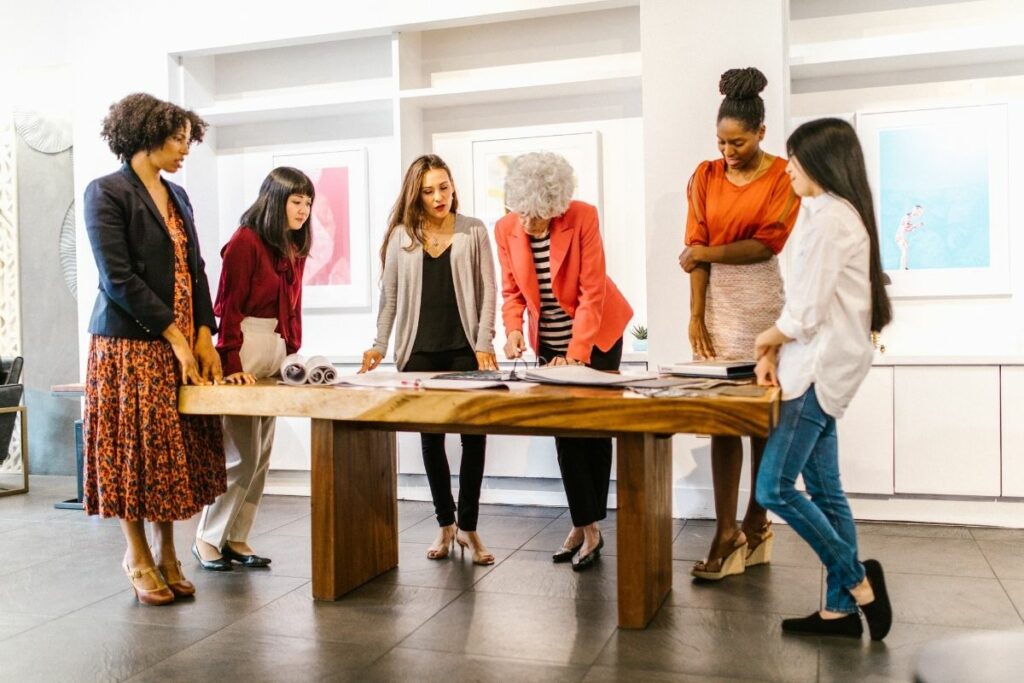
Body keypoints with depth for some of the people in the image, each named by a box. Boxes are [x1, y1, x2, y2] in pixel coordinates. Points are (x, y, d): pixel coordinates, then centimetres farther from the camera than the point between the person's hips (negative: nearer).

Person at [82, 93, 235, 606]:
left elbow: (195, 271, 12)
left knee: (174, 449, 8)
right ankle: (138, 557, 17)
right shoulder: (107, 192, -7)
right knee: (135, 448, 2)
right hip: (130, 343, -6)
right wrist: (175, 336, -14)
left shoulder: (178, 197, 14)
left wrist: (204, 335, 0)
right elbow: (118, 279, -14)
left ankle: (166, 553, 19)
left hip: (183, 343, 6)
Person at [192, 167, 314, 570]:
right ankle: (207, 538, 10)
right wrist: (232, 365, -17)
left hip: (277, 352, 8)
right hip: (245, 352, -8)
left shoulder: (294, 248, 14)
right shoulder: (245, 241, -9)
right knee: (242, 454, -5)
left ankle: (236, 539, 18)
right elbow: (229, 307, -12)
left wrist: (293, 352, 8)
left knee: (261, 456, 9)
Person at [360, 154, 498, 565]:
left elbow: (487, 292, 1)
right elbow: (389, 296, 8)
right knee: (431, 438, 8)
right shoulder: (400, 235, 7)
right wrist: (380, 345, 0)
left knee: (473, 435, -2)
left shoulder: (473, 232, 4)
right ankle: (445, 524, 21)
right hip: (419, 352, 1)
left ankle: (468, 527, 10)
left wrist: (484, 344, -8)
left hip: (465, 349, -1)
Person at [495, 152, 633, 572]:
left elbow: (592, 291, -21)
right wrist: (513, 329, -18)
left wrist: (576, 353, -26)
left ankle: (589, 525, 12)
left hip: (596, 334, -3)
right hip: (549, 342, 4)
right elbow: (511, 290, 1)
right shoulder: (506, 229, -9)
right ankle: (585, 527, 11)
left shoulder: (583, 217, -21)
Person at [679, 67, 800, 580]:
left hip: (764, 300, -2)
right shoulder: (706, 177, 8)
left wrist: (707, 252, -7)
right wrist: (696, 315, -4)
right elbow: (697, 249, 2)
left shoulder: (784, 177, -1)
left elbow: (766, 245, -8)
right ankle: (727, 533, 3)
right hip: (718, 300, 3)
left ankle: (756, 523, 17)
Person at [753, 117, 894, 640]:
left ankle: (858, 580, 5)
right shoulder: (837, 213, 17)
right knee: (824, 492, 10)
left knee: (774, 487, -7)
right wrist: (775, 353, 4)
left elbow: (807, 311, -18)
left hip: (821, 368, -10)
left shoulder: (829, 218, -15)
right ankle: (840, 608, 17)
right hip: (819, 367, 10)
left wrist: (767, 339, 1)